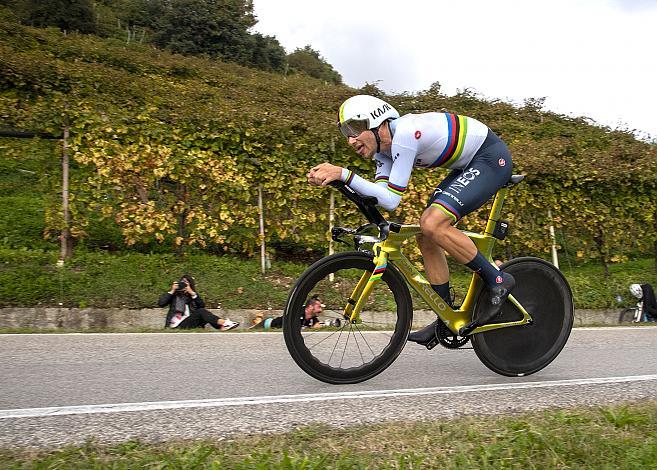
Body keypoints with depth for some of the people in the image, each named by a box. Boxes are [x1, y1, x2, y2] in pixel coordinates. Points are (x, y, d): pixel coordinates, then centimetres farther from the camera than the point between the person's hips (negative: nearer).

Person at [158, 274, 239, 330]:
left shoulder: (192, 295, 17)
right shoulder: (174, 294, 10)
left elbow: (202, 305, -3)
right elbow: (160, 303, -6)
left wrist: (192, 293, -12)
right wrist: (172, 291, -8)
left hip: (188, 322, 5)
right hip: (177, 325, -5)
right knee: (201, 312, -25)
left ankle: (222, 326, -43)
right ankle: (224, 322, -41)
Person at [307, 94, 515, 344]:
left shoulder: (404, 133, -27)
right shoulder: (384, 145, 1)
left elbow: (390, 200, -29)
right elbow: (377, 194, -8)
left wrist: (344, 174, -31)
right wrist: (332, 179, -18)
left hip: (492, 157, -10)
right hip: (470, 165, 10)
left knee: (433, 225, -25)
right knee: (425, 234, 2)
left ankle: (497, 280, -8)